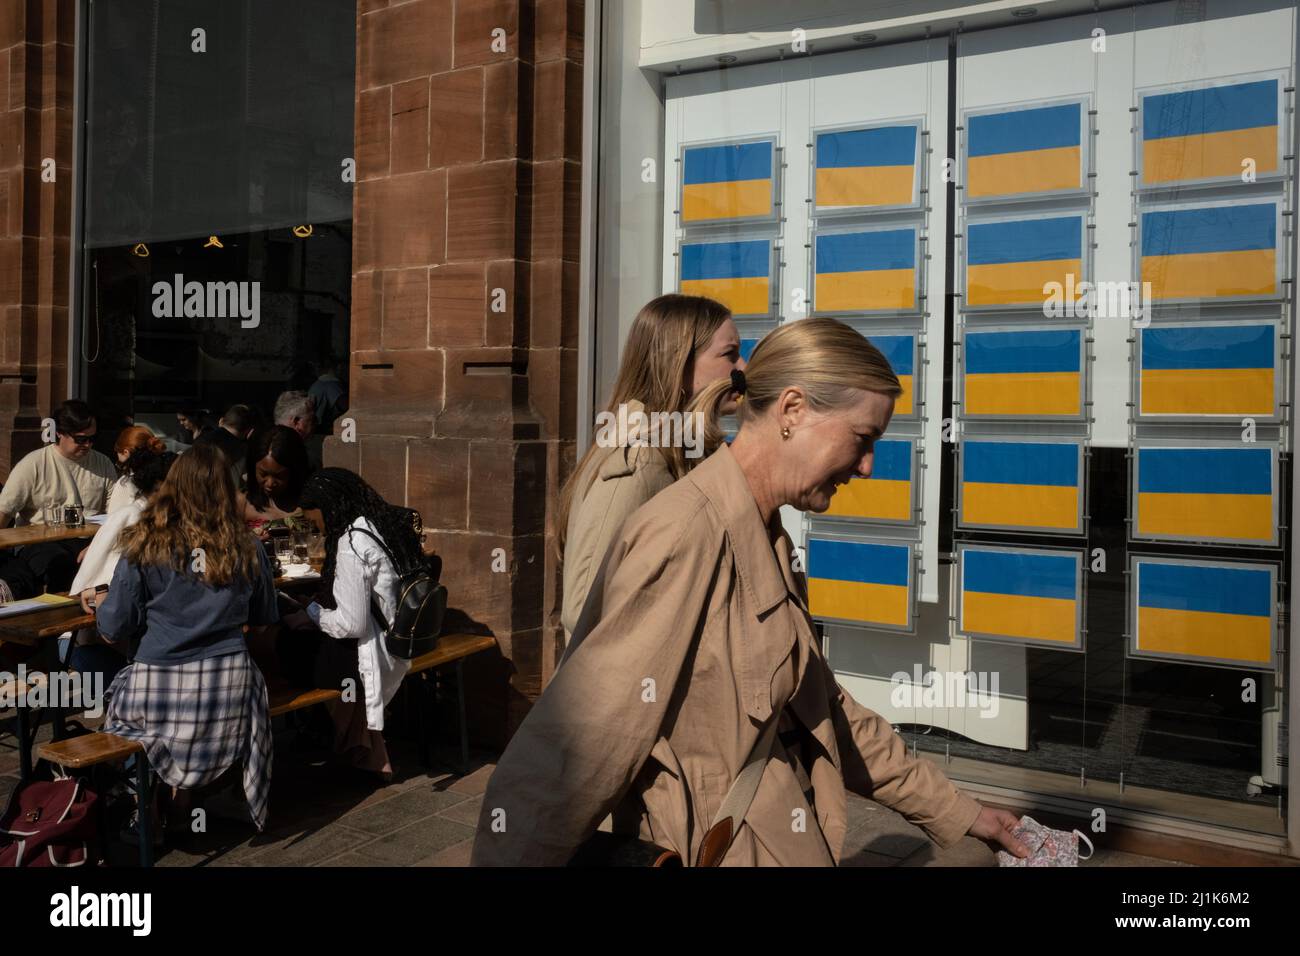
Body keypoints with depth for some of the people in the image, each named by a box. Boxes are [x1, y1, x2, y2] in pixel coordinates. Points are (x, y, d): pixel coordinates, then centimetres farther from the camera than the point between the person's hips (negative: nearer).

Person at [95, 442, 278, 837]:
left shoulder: (145, 546, -3)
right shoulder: (247, 549, 3)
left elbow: (113, 631, 1)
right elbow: (264, 619, 18)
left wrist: (101, 606, 23)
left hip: (158, 689, -1)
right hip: (228, 688, 1)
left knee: (121, 702, 31)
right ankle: (182, 804, 35)